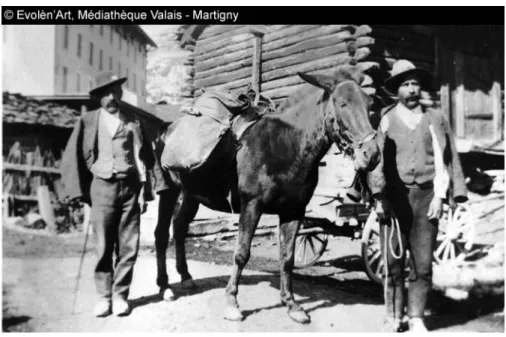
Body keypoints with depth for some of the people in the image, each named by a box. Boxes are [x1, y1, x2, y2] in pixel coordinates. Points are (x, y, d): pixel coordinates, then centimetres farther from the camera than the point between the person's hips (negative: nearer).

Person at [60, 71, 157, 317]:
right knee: (103, 246, 1)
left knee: (128, 246, 1)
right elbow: (72, 158, 5)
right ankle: (104, 296, 13)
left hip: (130, 186, 1)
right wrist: (79, 192, -3)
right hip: (102, 187, -1)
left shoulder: (134, 123, 9)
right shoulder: (88, 121, 7)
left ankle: (120, 295, 13)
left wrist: (144, 191, 0)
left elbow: (146, 158, 8)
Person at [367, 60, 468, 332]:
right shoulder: (386, 119, 4)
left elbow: (442, 159, 7)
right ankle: (395, 317, 16)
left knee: (423, 264, 3)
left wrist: (439, 196, -1)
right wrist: (378, 197, -5)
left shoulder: (435, 119, 9)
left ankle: (416, 318, 15)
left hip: (426, 196, 1)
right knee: (393, 262, 3)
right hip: (394, 196, -1)